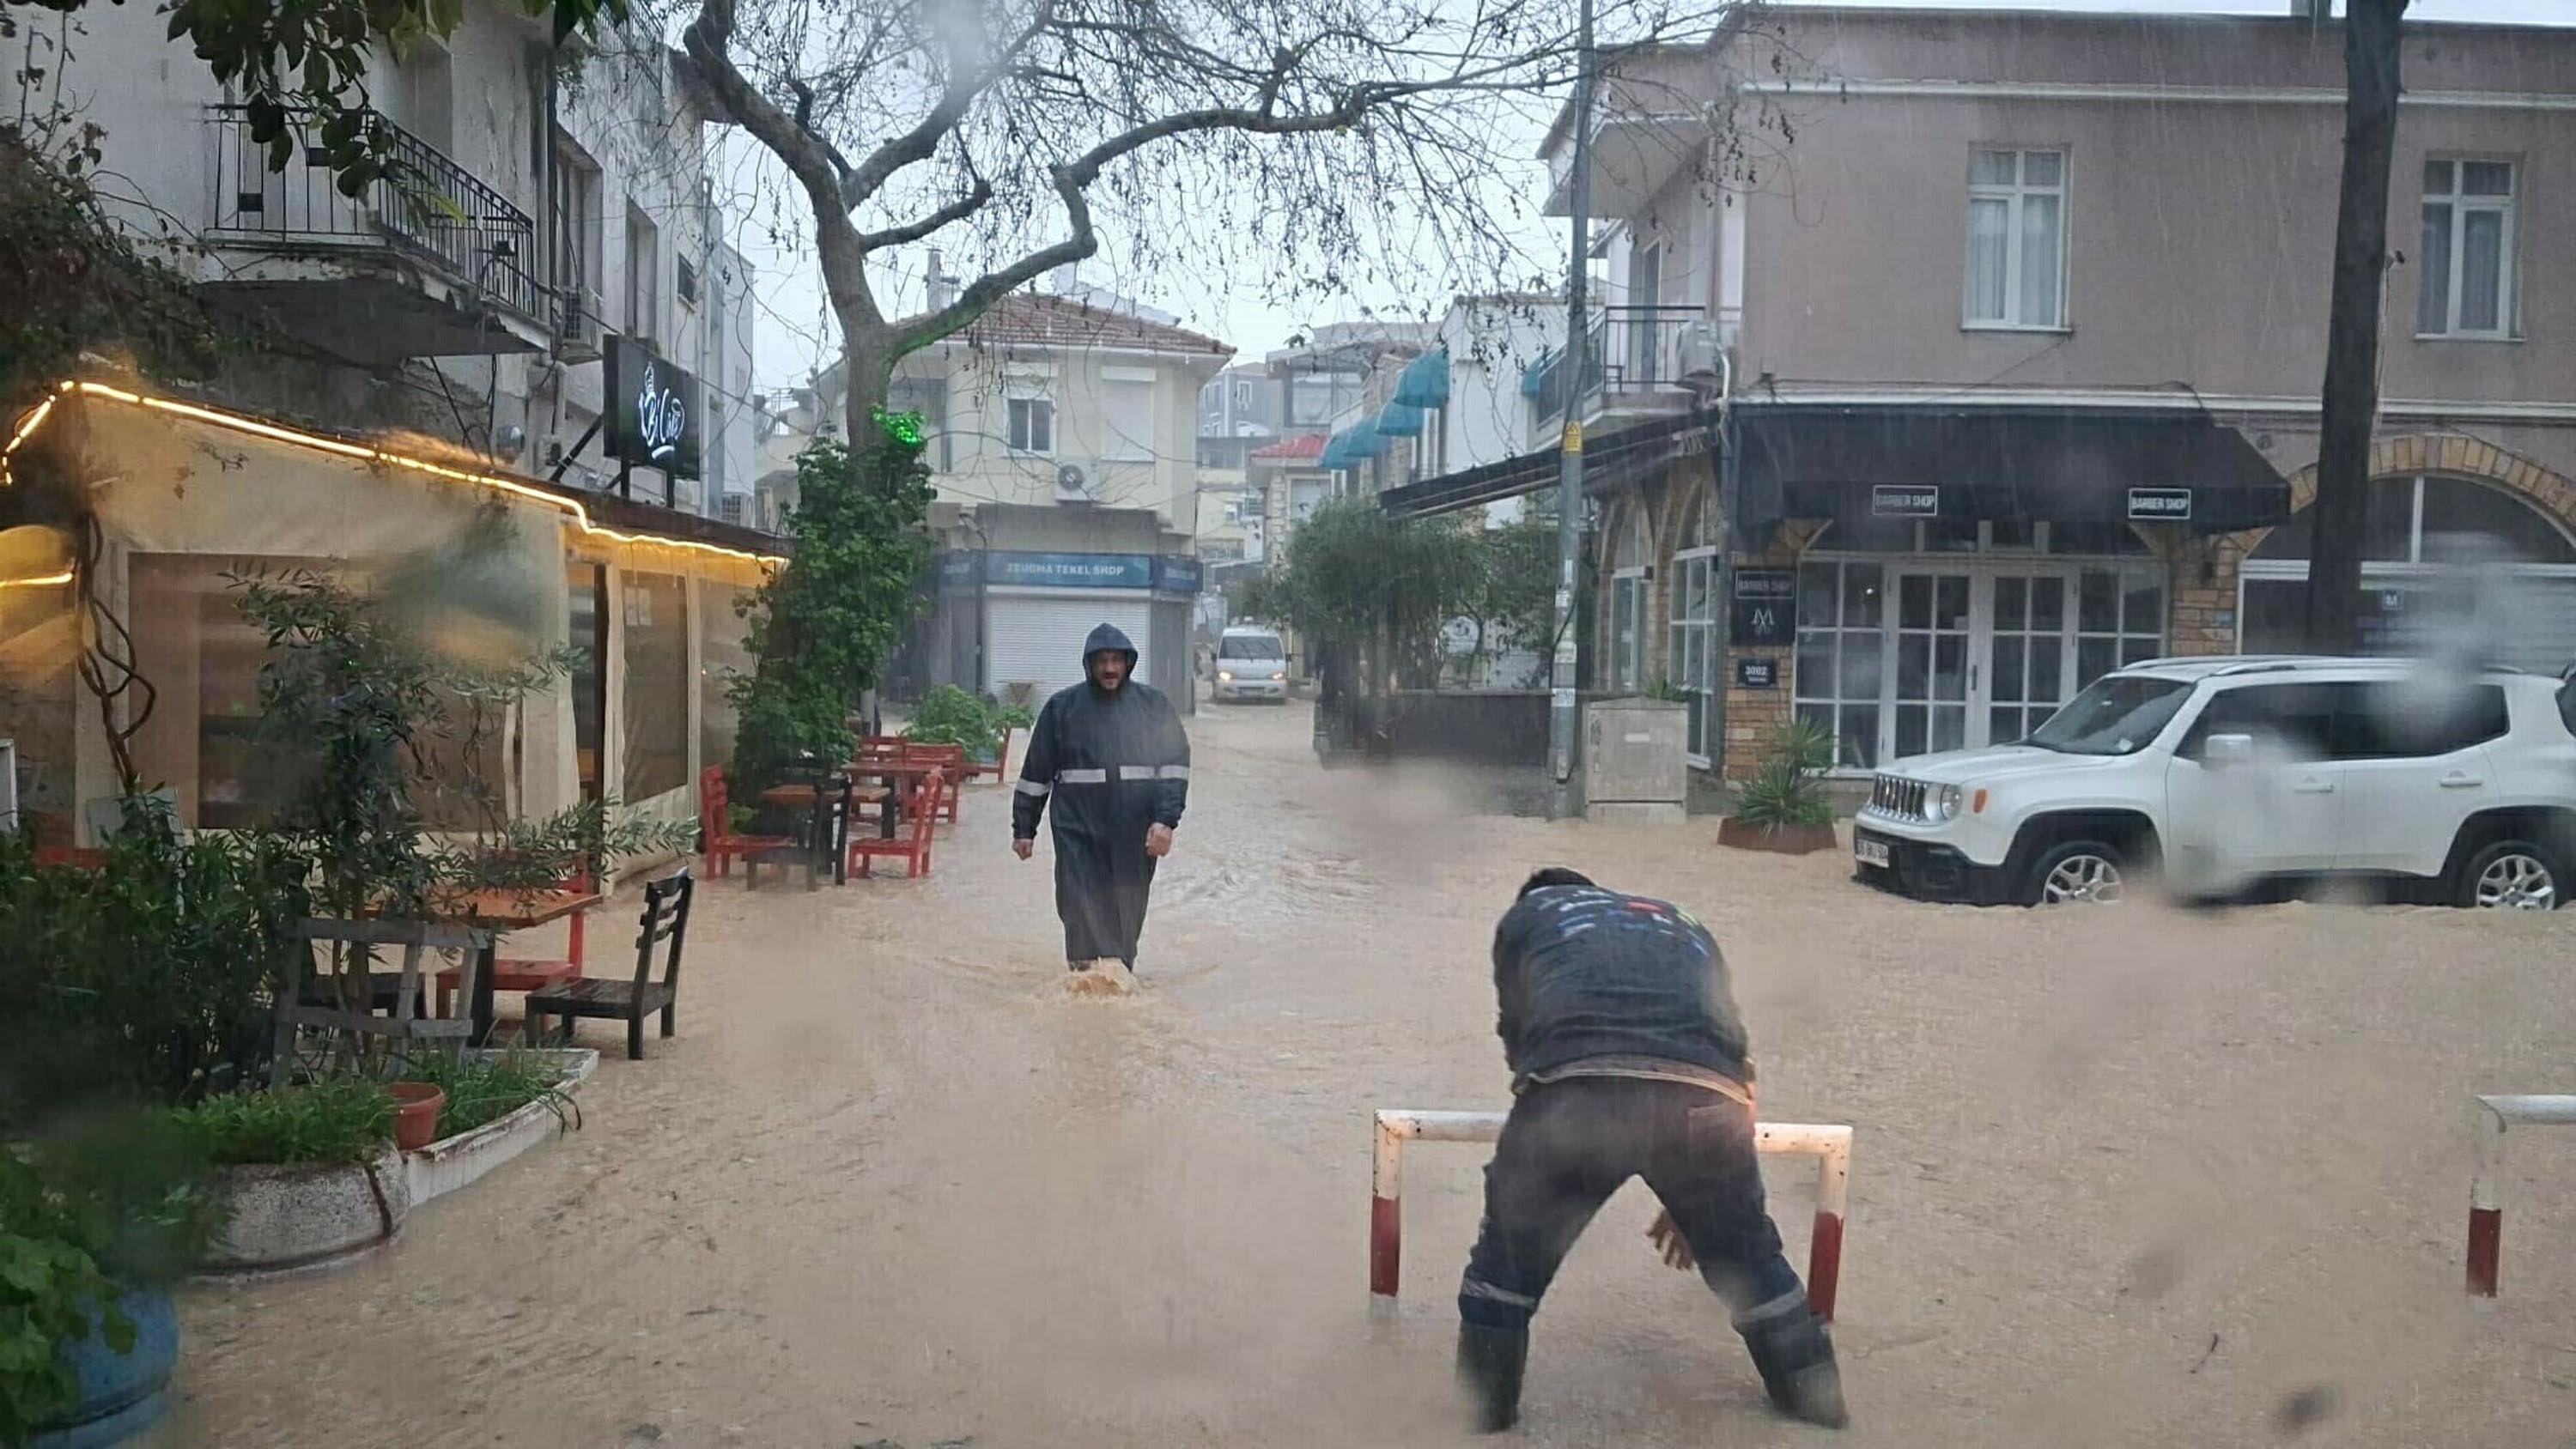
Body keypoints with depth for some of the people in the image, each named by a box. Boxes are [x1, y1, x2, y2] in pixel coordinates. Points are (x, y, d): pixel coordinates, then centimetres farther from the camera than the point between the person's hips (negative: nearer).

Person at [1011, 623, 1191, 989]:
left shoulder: (1154, 705, 5)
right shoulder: (1062, 707, 6)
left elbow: (1175, 765, 0)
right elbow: (1036, 772, 10)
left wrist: (1166, 820, -12)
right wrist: (1023, 828, 9)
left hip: (1134, 831, 1)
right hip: (1079, 826, 0)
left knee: (1127, 904, 6)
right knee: (1082, 902, -11)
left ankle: (1120, 970, 18)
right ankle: (1096, 967, -14)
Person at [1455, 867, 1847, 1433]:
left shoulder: (1527, 913, 33)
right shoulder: (1685, 926, 42)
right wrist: (1692, 1195, 52)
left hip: (1572, 1090, -2)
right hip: (1705, 1099, 3)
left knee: (1508, 1259, 22)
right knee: (1750, 1259, 28)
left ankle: (1479, 1415, 30)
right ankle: (1820, 1406, 41)